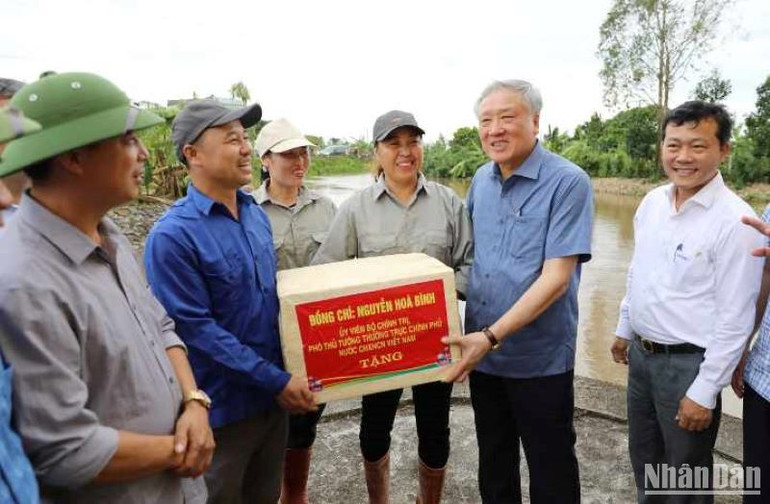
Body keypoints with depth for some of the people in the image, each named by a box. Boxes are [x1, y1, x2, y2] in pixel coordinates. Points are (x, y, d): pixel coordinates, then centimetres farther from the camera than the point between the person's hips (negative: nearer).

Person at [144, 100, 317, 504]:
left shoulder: (256, 215, 3)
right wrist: (277, 381, -18)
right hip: (222, 406, -6)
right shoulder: (173, 235, -20)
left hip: (272, 395, 6)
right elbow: (197, 330, -21)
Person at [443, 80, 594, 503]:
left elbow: (556, 278, -21)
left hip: (539, 359, -5)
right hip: (483, 353, 6)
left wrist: (491, 336, -25)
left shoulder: (568, 183, -16)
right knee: (493, 462, 23)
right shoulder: (481, 180, 4)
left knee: (550, 470, 14)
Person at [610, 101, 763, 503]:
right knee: (644, 460, 24)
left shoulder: (734, 220, -19)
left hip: (688, 364, -6)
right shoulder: (652, 202, 1)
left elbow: (735, 319, -18)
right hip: (641, 354, 6)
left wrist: (705, 392, -16)